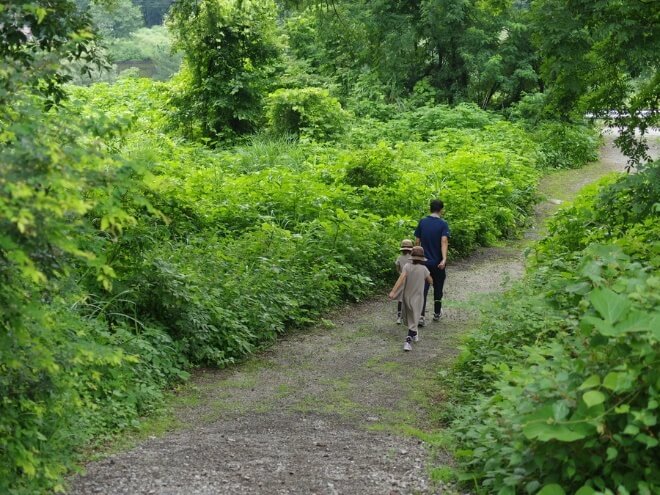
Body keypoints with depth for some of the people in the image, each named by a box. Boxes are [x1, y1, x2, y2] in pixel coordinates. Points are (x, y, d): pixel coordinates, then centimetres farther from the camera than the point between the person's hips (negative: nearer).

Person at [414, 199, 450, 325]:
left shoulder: (422, 222, 1)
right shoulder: (443, 224, -8)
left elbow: (417, 241, 3)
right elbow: (444, 241, -21)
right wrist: (444, 259, -28)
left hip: (424, 261, 2)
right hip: (437, 262, -2)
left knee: (423, 288, 0)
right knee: (438, 288, 16)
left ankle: (421, 316, -14)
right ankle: (437, 313, 30)